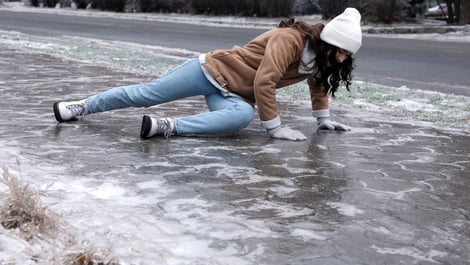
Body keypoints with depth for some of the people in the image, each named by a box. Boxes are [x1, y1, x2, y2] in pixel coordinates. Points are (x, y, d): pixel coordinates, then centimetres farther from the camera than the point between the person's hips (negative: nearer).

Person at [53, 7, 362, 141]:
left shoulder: (320, 57, 0)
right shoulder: (290, 39, -26)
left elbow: (318, 84, 22)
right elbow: (263, 82, -30)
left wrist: (324, 119, 19)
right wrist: (275, 127, -26)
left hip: (233, 94, 6)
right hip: (213, 68, -6)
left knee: (243, 116, -30)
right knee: (147, 93, -3)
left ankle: (167, 126, -29)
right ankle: (82, 106, 12)